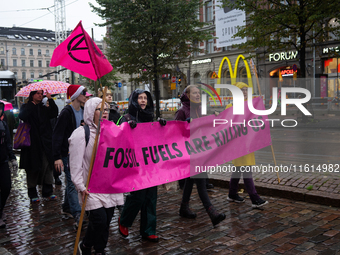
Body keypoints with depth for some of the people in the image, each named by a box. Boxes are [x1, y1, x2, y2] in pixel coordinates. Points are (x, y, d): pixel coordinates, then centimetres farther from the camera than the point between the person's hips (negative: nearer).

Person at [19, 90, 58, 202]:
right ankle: (32, 194, 13)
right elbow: (22, 116, -16)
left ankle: (48, 192, 10)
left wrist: (50, 99, -10)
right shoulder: (27, 107, 6)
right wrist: (32, 104, -10)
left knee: (47, 167, 1)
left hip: (45, 143, 3)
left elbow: (54, 113, -4)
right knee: (33, 169, 2)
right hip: (32, 143, -3)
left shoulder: (44, 108, 15)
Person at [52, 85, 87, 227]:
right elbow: (57, 135, -17)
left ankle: (67, 207, 34)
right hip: (68, 153, -8)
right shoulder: (66, 112, -14)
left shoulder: (82, 112, 10)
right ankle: (77, 215, -9)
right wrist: (57, 157, -22)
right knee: (72, 183, -8)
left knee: (71, 181, 18)